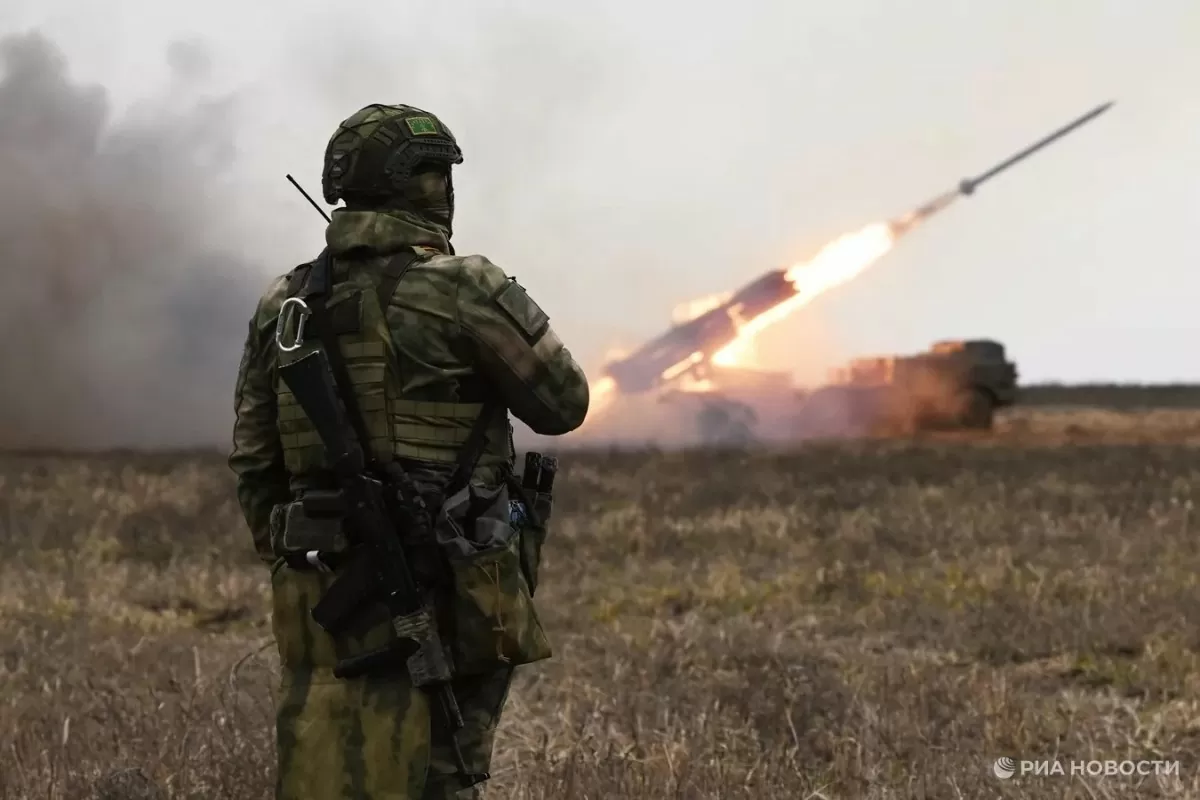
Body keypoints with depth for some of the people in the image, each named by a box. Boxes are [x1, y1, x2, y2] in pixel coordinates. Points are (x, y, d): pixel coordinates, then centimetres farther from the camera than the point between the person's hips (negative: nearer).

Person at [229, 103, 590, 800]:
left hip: (325, 593, 5)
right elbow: (564, 403, -1)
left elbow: (254, 462, 12)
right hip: (446, 587, -5)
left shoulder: (286, 304, 8)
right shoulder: (460, 287, -9)